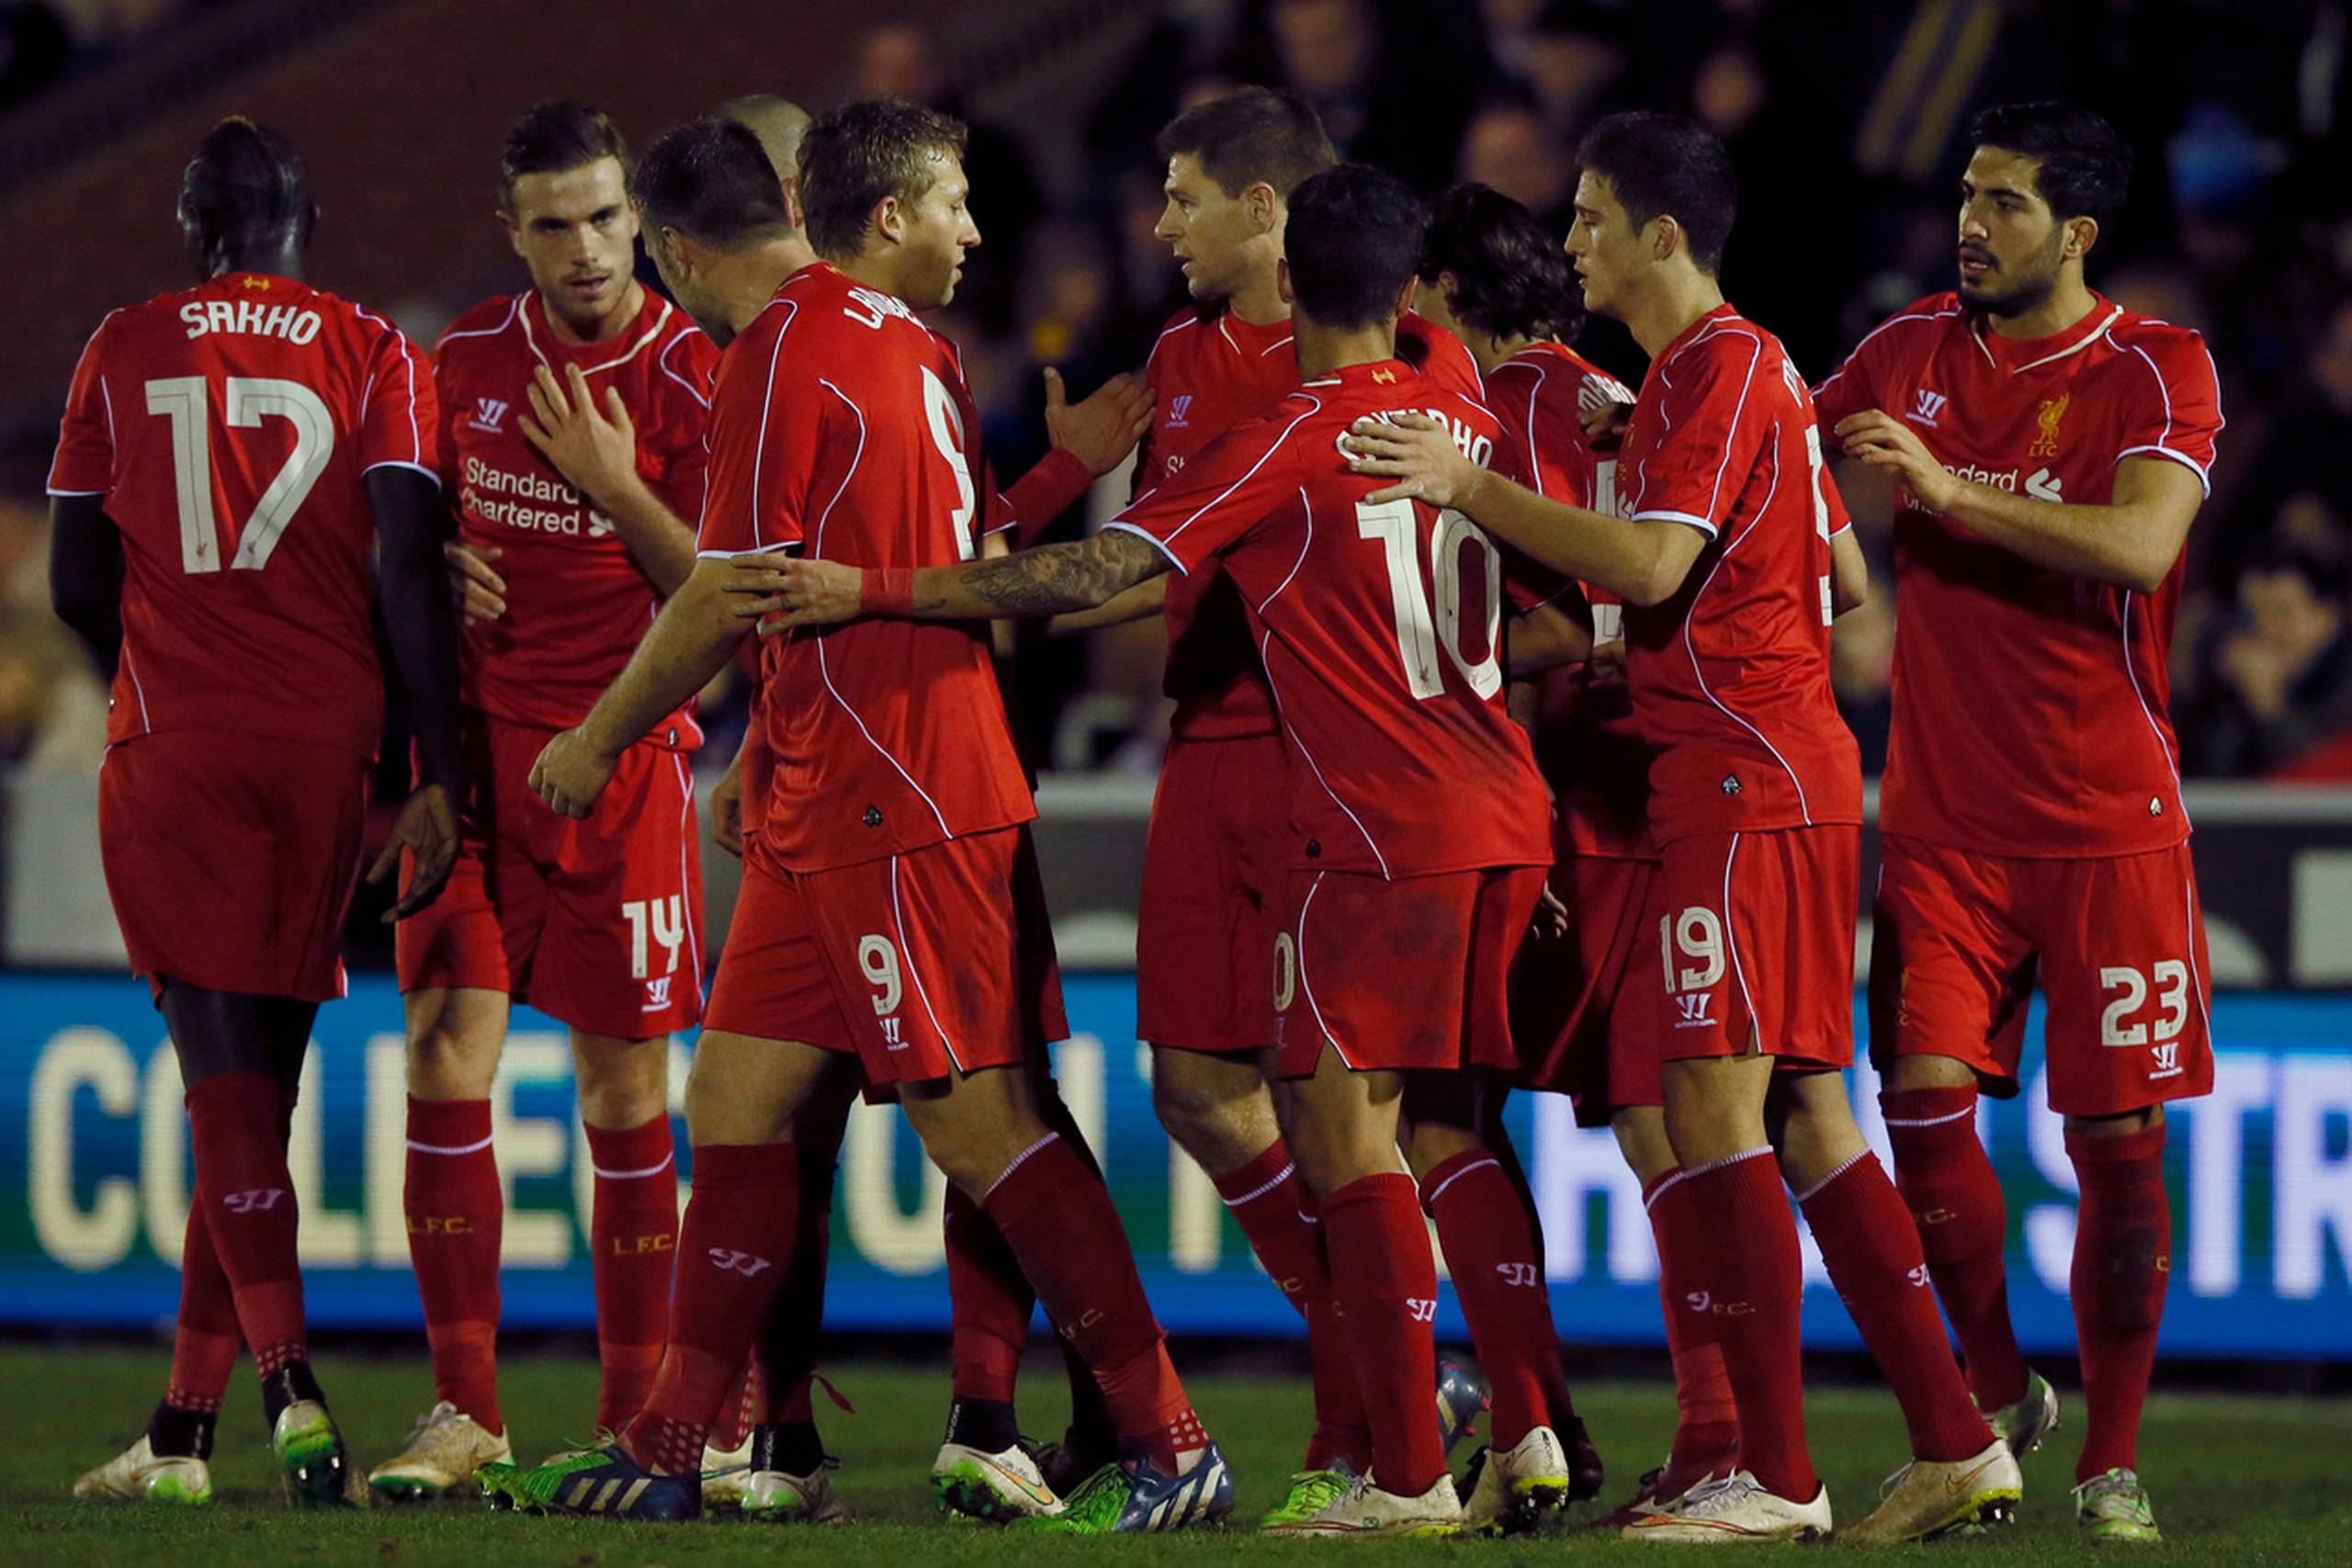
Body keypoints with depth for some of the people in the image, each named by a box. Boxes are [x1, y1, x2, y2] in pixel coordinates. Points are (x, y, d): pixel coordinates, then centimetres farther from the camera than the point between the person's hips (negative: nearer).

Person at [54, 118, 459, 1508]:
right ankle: (183, 1428, 12)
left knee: (229, 1079, -4)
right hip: (328, 743, 1)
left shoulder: (124, 354, 6)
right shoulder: (375, 356, 3)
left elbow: (76, 585, 9)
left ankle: (290, 1381, -24)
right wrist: (439, 776, -6)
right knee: (259, 1076, 10)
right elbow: (409, 573, -7)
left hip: (174, 751, -1)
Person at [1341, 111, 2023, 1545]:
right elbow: (1845, 579, 25)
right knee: (1805, 1119, 9)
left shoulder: (1720, 365, -11)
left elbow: (1652, 564, -22)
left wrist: (1471, 487, -20)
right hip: (1789, 770, 10)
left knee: (1716, 1109, -11)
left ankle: (1777, 1478, -13)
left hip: (1745, 780, -10)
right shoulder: (1747, 365, 20)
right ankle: (1957, 1449, 8)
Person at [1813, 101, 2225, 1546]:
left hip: (2110, 819, -3)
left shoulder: (2158, 370, -5)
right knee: (1926, 1099, -10)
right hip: (1945, 816, 3)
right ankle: (1996, 1394, 11)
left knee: (2119, 1139, -1)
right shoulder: (1915, 351, 8)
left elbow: (2139, 546, -22)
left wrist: (1952, 491, -25)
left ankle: (2114, 1457, 11)